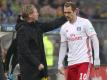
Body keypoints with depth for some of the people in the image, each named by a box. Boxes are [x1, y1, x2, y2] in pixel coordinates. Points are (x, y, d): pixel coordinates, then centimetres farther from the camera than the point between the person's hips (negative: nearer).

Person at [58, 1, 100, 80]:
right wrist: (60, 64, 10)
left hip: (85, 61, -5)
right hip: (71, 62, 5)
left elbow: (95, 40, -5)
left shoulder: (85, 23, -4)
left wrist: (97, 59, -11)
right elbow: (63, 46, 16)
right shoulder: (64, 27, 10)